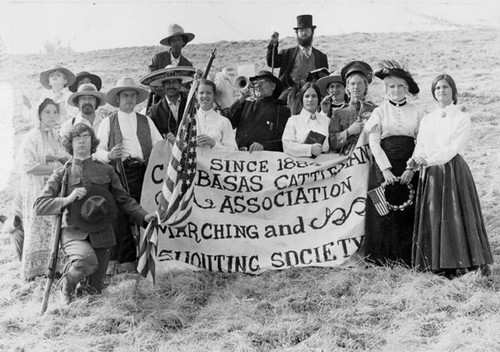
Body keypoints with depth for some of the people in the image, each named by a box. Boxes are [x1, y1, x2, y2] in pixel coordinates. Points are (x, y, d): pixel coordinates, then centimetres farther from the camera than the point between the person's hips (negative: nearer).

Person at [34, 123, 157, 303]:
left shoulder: (106, 171, 11)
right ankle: (67, 283, -4)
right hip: (73, 233, -2)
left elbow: (124, 199, 13)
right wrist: (68, 199, -15)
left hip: (100, 235, 3)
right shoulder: (61, 174, 5)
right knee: (87, 260, -34)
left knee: (94, 290, 1)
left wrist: (144, 216, -2)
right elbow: (39, 206, -1)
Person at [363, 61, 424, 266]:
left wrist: (412, 168, -10)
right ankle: (382, 257, 8)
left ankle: (408, 256, 8)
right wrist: (386, 169, -12)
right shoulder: (379, 112, 5)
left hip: (409, 167, 1)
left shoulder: (417, 113, 7)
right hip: (384, 166, -1)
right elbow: (373, 143, -2)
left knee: (409, 211, 0)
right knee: (383, 211, -1)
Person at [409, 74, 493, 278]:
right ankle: (438, 265, 7)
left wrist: (428, 160, -22)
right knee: (433, 218, 2)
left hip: (453, 171, -4)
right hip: (430, 174, 4)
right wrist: (415, 160, -16)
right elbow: (420, 146, 7)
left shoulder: (462, 119, 0)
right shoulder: (426, 120, 14)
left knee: (457, 217, -5)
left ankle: (460, 264, 0)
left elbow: (453, 148, -11)